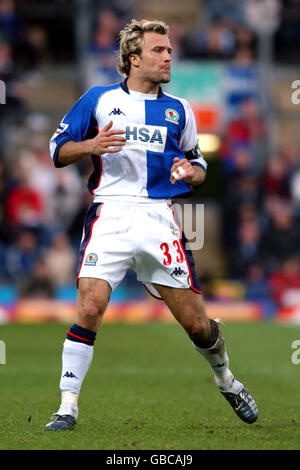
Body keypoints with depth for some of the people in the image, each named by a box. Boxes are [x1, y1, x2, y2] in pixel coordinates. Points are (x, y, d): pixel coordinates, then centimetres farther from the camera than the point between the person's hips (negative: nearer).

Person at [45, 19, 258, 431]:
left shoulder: (179, 110, 16)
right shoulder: (99, 99, 9)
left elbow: (198, 165, 23)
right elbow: (58, 150, 9)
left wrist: (192, 172, -2)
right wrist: (91, 145, -11)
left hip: (160, 218, 2)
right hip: (110, 215, -2)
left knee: (195, 322, 2)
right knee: (89, 306, -18)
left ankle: (226, 380, 31)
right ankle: (67, 406, -10)